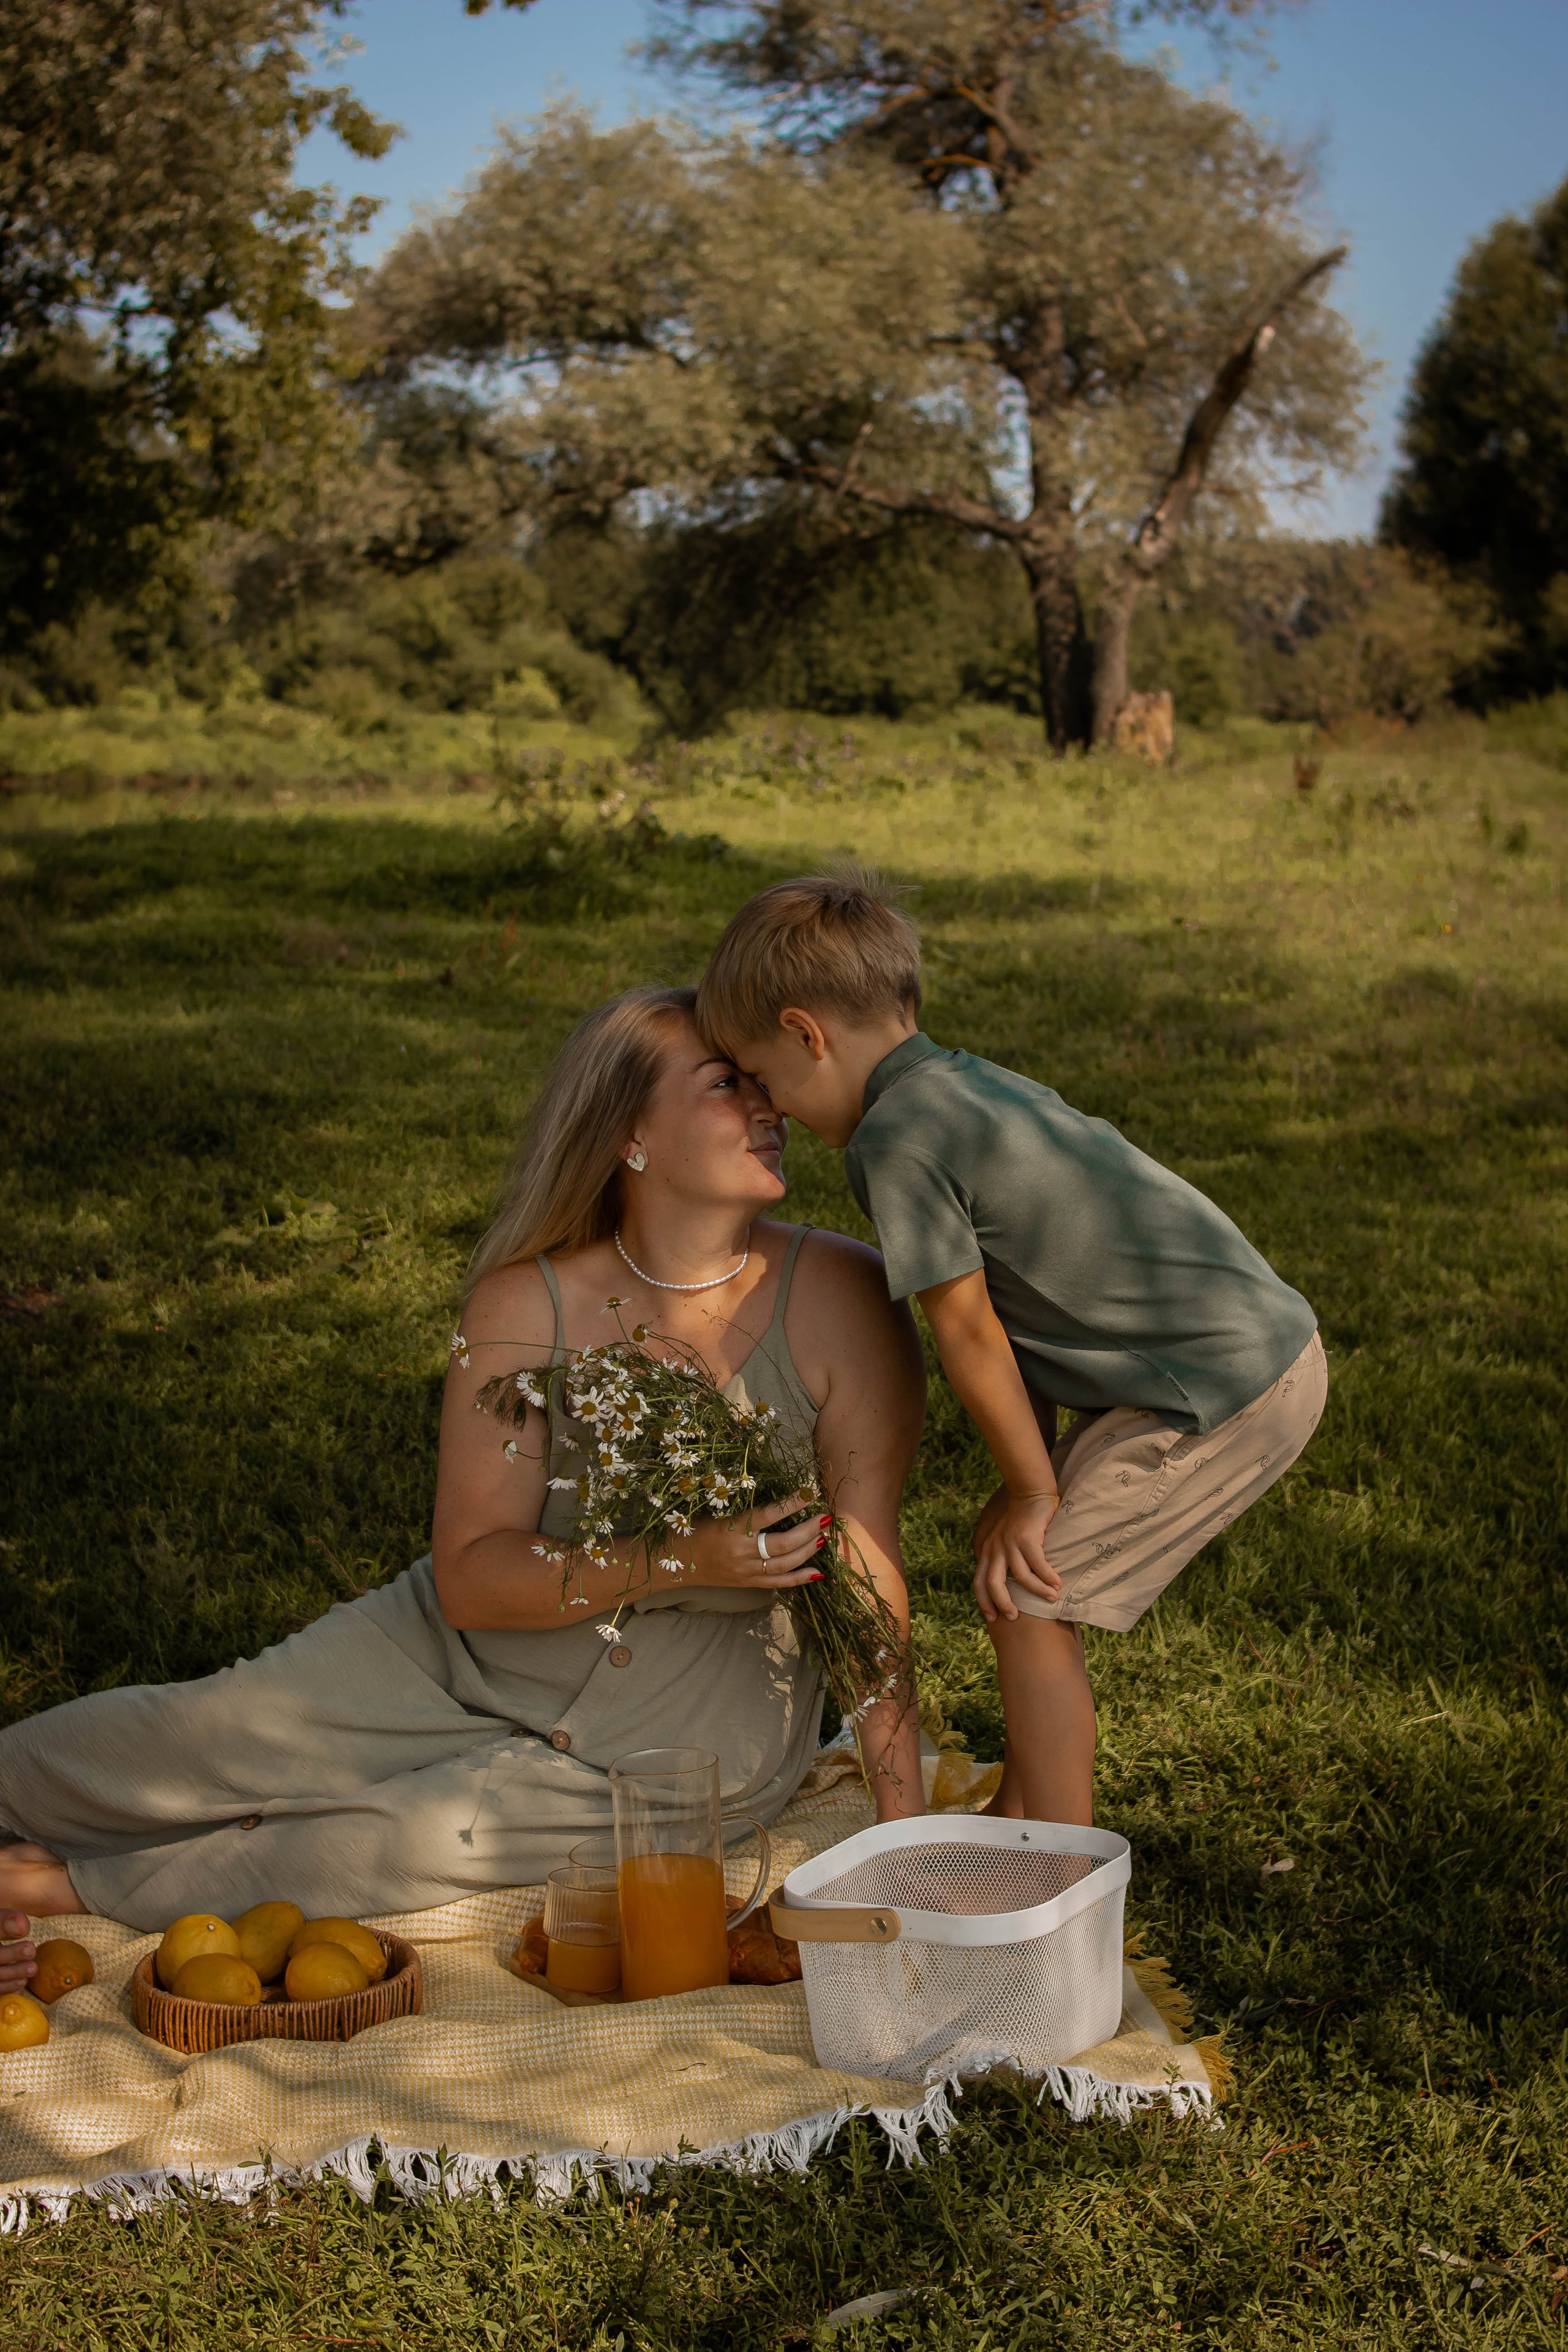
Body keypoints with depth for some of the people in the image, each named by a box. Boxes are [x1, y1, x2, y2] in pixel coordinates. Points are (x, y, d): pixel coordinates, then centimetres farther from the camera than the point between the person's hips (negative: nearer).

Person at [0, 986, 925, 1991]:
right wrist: (682, 1559, -32)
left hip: (683, 1739, -2)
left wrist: (905, 1838, -20)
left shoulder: (837, 1295, -21)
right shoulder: (527, 1304, -15)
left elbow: (867, 1573, -18)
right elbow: (470, 1577, -17)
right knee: (202, 1738, -11)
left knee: (409, 1841, -20)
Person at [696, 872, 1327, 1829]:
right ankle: (1021, 1824, 33)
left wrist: (1033, 1489, 1)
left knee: (1027, 1599, -3)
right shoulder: (973, 1081, 14)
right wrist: (1032, 1484, 16)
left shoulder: (895, 1137, -15)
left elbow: (969, 1332, -10)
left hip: (1225, 1397, -10)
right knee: (1030, 1565, 20)